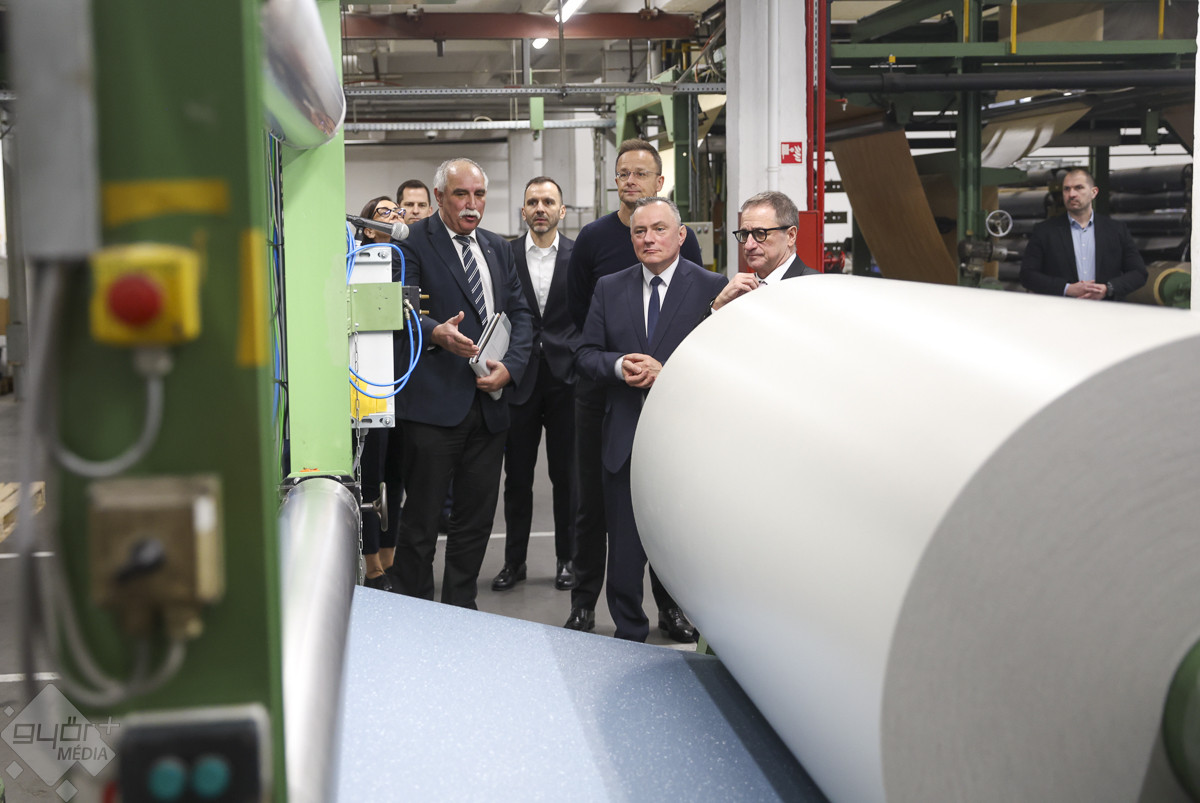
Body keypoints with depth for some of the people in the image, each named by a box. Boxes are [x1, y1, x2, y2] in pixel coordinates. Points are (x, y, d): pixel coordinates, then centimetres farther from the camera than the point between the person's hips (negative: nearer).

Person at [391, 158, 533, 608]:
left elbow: (520, 313, 15)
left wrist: (510, 365, -1)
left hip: (489, 402, 6)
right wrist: (435, 333, -31)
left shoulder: (498, 248, 18)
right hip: (434, 402, -6)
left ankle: (461, 607, 25)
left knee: (477, 516, 12)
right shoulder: (414, 242, -3)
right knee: (421, 518, 0)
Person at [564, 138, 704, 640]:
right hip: (601, 387, 0)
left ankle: (670, 602, 18)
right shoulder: (593, 237, 2)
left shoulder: (681, 237, 3)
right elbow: (575, 312, 3)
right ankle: (584, 602, 16)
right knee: (594, 498, 5)